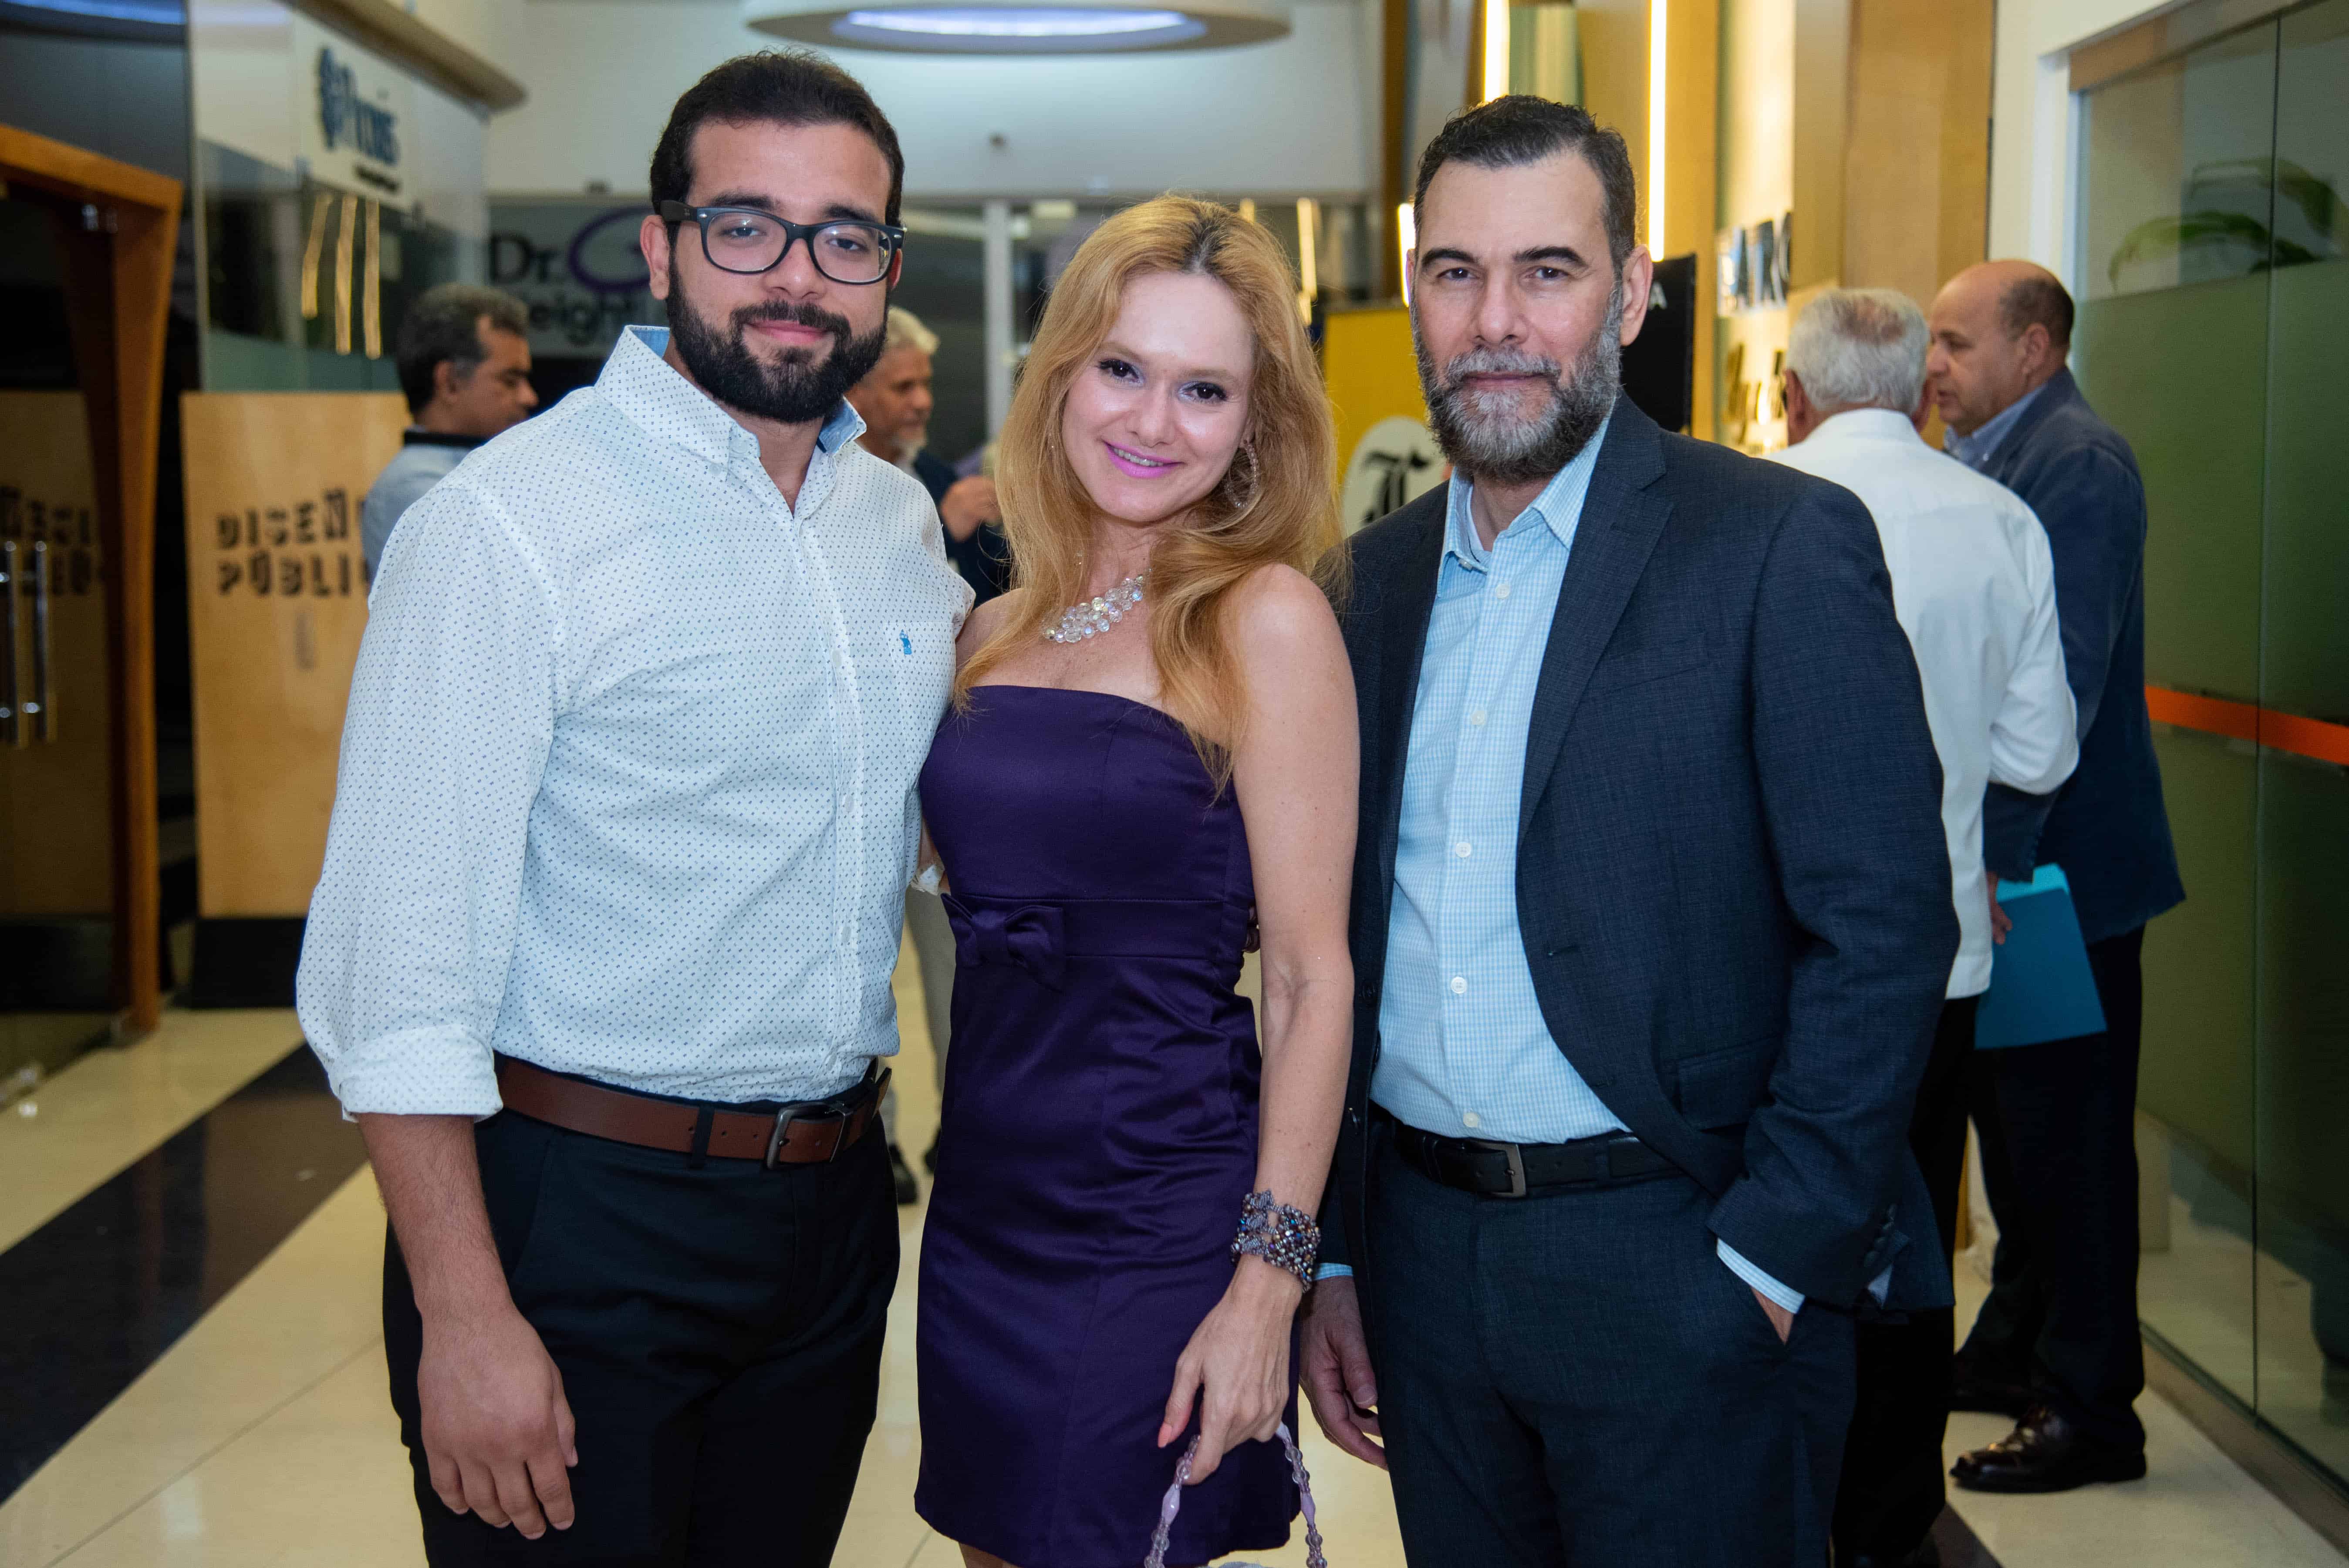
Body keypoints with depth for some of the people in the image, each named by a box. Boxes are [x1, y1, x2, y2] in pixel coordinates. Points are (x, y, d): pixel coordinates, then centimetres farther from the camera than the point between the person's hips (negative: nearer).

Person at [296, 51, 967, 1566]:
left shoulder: (905, 523, 8)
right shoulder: (510, 525, -14)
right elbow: (401, 958, -17)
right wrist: (464, 1316, -19)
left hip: (833, 1204, 6)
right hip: (579, 1222, -6)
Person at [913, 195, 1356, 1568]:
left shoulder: (1265, 617, -10)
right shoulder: (1000, 629, 7)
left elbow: (1315, 972, -13)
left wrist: (1271, 1279, -16)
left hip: (1160, 1225, -6)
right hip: (987, 1201, 6)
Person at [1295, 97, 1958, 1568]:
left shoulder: (1782, 547, -8)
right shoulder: (1372, 578, 9)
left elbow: (1885, 927, -12)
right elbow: (1339, 936, 12)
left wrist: (1768, 1267, -14)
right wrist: (1326, 1256, 10)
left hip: (1679, 1270, -5)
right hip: (1423, 1255, 5)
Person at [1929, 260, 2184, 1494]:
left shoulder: (2080, 460, -15)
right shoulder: (1985, 462, 14)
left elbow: (2063, 674, -22)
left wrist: (1998, 851, -24)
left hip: (2061, 864, -9)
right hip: (1998, 858, 9)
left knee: (2067, 1132, -1)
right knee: (2011, 1112, 18)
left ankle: (2090, 1410, 9)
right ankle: (2013, 1353, 31)